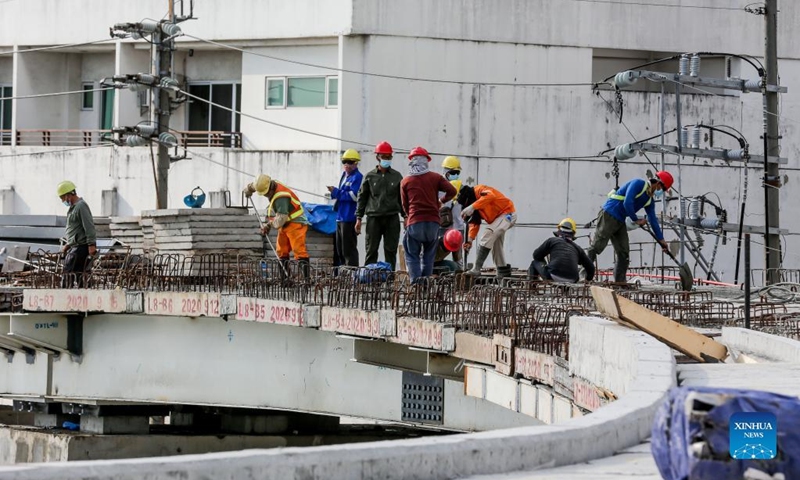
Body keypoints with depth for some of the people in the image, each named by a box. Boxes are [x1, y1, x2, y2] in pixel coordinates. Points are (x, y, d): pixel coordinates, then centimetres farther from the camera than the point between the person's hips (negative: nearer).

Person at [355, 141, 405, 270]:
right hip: (373, 217, -1)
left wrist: (405, 216, 6)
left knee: (391, 251, 0)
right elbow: (362, 198, 9)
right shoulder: (369, 176, 7)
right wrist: (359, 218, 3)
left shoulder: (397, 176, 10)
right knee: (371, 251, -2)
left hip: (392, 217, 1)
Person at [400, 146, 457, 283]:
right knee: (428, 256, 12)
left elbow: (405, 205, 10)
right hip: (433, 222, 2)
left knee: (412, 256, 4)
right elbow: (452, 191, -1)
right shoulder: (435, 177, 5)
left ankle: (415, 282, -11)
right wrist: (442, 202, 17)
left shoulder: (405, 182, 5)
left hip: (414, 223, -2)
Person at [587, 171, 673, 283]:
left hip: (620, 222, 9)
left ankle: (620, 281, 8)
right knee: (597, 246, -9)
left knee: (624, 252, 5)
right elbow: (627, 203, -23)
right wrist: (636, 220, -11)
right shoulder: (638, 184, -14)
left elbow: (653, 220, 19)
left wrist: (661, 239, 19)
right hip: (608, 216, -9)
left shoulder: (649, 200, 13)